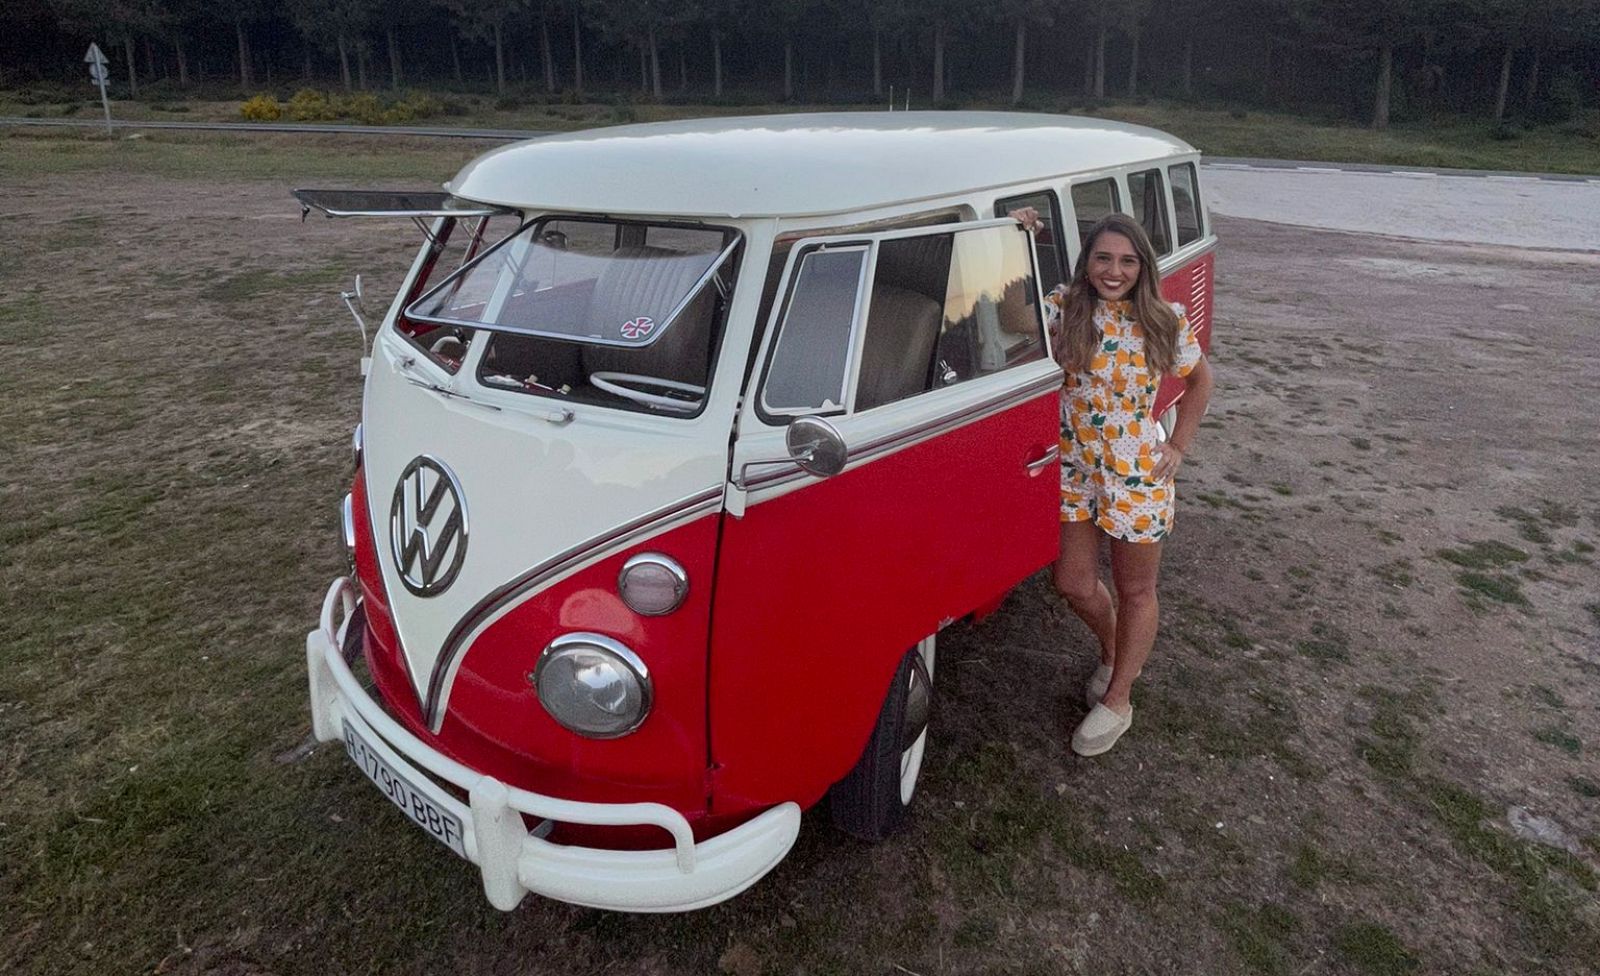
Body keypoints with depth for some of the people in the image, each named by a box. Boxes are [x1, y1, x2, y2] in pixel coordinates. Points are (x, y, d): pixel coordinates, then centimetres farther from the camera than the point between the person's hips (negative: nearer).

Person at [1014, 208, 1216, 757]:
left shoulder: (1163, 322, -6)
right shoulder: (1062, 309, -6)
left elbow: (1199, 379, 8)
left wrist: (1178, 447, 1)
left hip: (1138, 474, -1)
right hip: (1072, 469, 2)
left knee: (1135, 591, 11)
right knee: (1073, 583, 12)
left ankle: (1116, 701, 29)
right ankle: (1115, 655, 44)